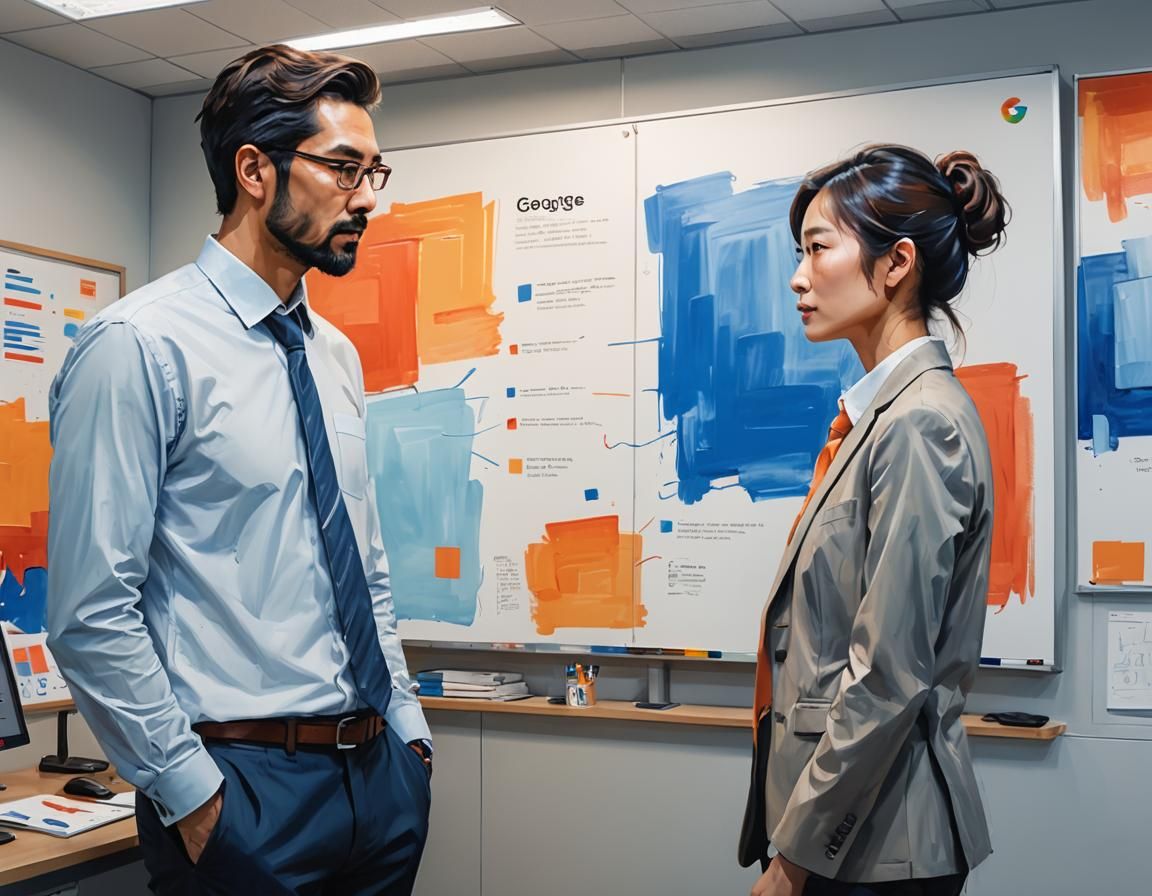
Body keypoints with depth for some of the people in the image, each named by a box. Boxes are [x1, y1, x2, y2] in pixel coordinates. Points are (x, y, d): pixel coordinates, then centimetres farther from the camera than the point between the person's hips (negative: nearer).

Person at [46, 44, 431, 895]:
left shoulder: (336, 354, 10)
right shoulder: (140, 344, -12)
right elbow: (91, 613, -15)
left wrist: (409, 728, 10)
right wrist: (193, 796, -14)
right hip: (245, 786, -7)